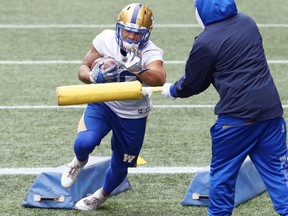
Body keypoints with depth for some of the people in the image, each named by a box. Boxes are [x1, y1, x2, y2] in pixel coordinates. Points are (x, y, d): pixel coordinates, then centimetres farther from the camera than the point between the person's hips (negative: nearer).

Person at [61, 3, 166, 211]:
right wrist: (94, 76, -29)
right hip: (102, 104, 0)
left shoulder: (150, 52, -24)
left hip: (133, 115, 0)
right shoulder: (106, 39, -16)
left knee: (120, 166, 13)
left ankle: (101, 196, 47)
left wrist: (135, 69, -61)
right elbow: (83, 69, -6)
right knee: (85, 142, -27)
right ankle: (79, 162, 11)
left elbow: (159, 79, -45)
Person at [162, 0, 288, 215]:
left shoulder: (206, 43, -9)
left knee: (223, 172, 12)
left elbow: (193, 83, 4)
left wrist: (172, 90, 25)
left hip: (236, 115, -5)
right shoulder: (247, 22, 11)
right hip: (271, 110, 5)